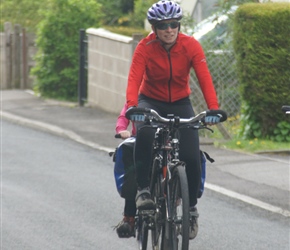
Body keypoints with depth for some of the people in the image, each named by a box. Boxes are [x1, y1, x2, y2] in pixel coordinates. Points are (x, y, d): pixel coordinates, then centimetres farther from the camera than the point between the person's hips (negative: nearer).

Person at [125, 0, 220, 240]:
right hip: (151, 101, -1)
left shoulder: (191, 46, -16)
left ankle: (191, 208, 10)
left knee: (192, 157, -14)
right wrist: (132, 107, -49)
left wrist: (213, 109, -40)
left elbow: (205, 78, -24)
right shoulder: (145, 47, -18)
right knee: (145, 133, -36)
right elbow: (134, 79, -30)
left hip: (180, 104, 1)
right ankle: (143, 189, -22)